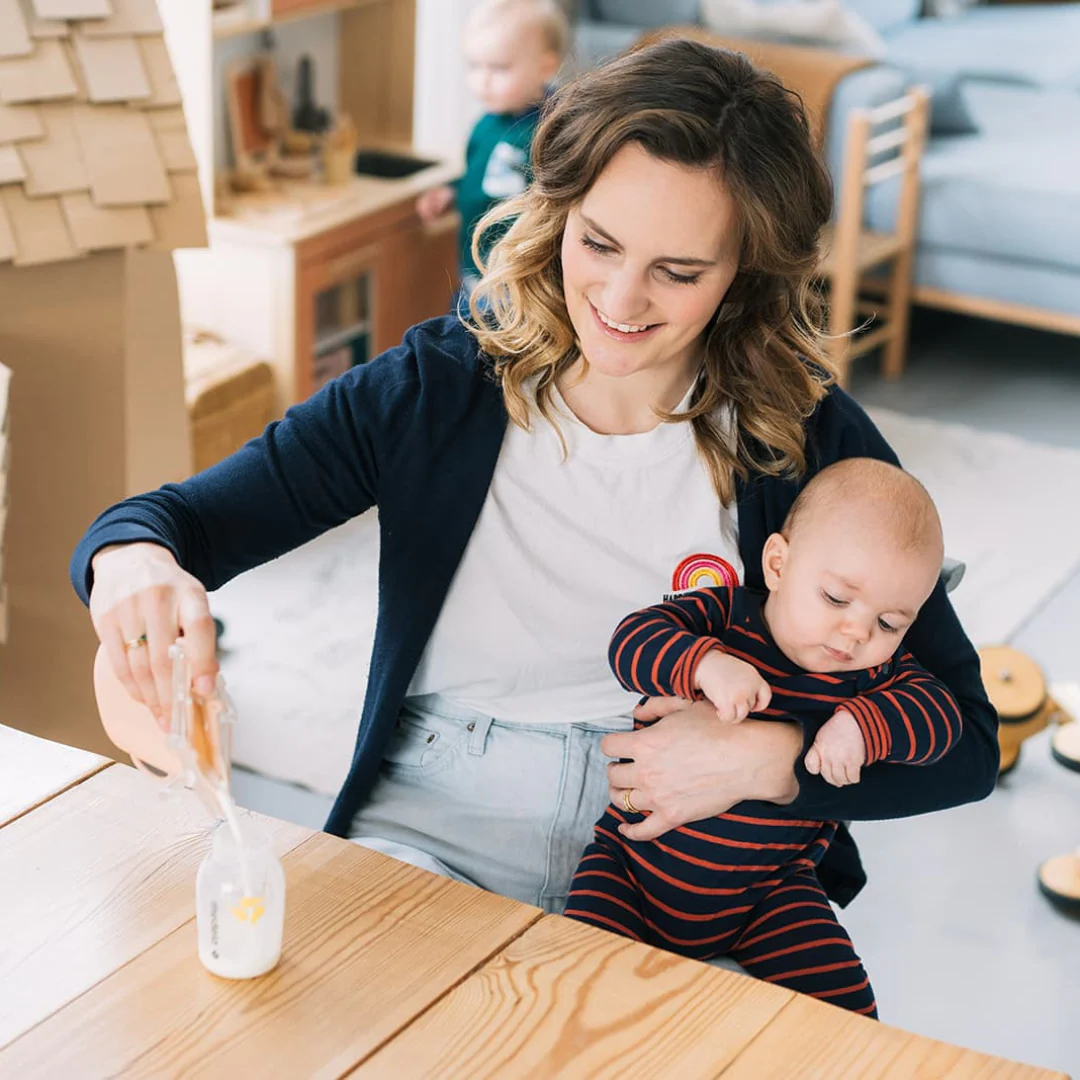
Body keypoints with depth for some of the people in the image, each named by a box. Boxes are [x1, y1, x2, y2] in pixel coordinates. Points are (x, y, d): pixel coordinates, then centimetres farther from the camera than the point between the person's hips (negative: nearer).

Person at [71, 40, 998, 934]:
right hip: (431, 838, 0)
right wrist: (134, 561, -29)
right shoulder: (436, 392, -5)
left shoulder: (810, 441, -7)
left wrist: (765, 758, -20)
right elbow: (188, 518, -5)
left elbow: (966, 741, -4)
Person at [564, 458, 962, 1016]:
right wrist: (704, 663, -40)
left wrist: (862, 724, -33)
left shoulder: (876, 674, -3)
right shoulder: (722, 616, -9)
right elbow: (631, 639, -21)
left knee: (845, 1018, -14)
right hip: (634, 864, -1)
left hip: (767, 897, 1)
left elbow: (942, 714, -16)